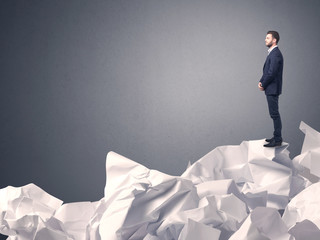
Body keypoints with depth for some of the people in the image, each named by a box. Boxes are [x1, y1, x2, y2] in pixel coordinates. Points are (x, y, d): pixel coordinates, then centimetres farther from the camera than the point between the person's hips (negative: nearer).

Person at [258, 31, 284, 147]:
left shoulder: (276, 54, -17)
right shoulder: (272, 53, 15)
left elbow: (272, 72, -22)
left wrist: (263, 85, -11)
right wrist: (261, 81, 3)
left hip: (273, 89, -10)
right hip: (271, 89, 10)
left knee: (274, 114, -7)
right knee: (274, 114, 15)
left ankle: (277, 140, -4)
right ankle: (277, 137, 22)